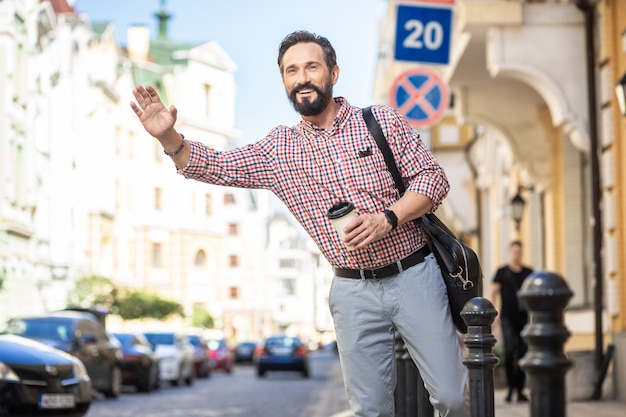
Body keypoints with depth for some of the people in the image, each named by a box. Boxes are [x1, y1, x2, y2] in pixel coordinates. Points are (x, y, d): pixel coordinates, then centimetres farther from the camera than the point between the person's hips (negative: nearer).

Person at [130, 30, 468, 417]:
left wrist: (386, 219, -18)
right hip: (354, 291, 2)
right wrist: (169, 137, -15)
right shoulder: (278, 149, 7)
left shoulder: (383, 121, -1)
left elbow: (433, 177, -2)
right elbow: (213, 166, 4)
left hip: (414, 275, -2)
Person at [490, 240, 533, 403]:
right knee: (510, 350, -17)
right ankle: (510, 387, -6)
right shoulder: (502, 272, 6)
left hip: (524, 317, 3)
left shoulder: (528, 273, 13)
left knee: (523, 352, 1)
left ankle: (520, 389, 7)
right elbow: (493, 293, 5)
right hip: (508, 318, -3)